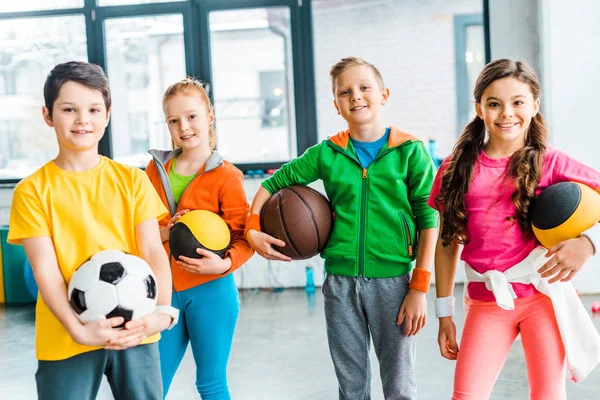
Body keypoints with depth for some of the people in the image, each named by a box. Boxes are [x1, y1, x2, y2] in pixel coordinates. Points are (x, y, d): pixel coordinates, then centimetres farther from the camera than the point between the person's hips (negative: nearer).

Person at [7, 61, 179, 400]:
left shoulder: (132, 179, 5)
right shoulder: (32, 190, -2)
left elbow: (153, 251, -1)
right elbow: (45, 270, -8)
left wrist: (162, 311, -16)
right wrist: (77, 329, -21)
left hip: (135, 331, 2)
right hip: (65, 340, -2)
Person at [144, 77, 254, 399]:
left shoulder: (225, 176, -7)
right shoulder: (156, 169, 6)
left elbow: (244, 238, -8)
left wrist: (225, 263, -27)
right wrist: (161, 235, -11)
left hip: (210, 291, -4)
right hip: (165, 291, 4)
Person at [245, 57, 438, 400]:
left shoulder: (411, 151, -4)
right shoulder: (327, 153, 3)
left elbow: (428, 221, -6)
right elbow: (273, 184, 15)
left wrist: (419, 288, -10)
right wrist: (253, 230, 1)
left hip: (392, 281, -2)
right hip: (340, 281, 3)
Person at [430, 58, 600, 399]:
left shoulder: (549, 163, -2)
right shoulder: (456, 170, 3)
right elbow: (448, 243, 7)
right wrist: (445, 313, 7)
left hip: (542, 292, -1)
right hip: (486, 302, 1)